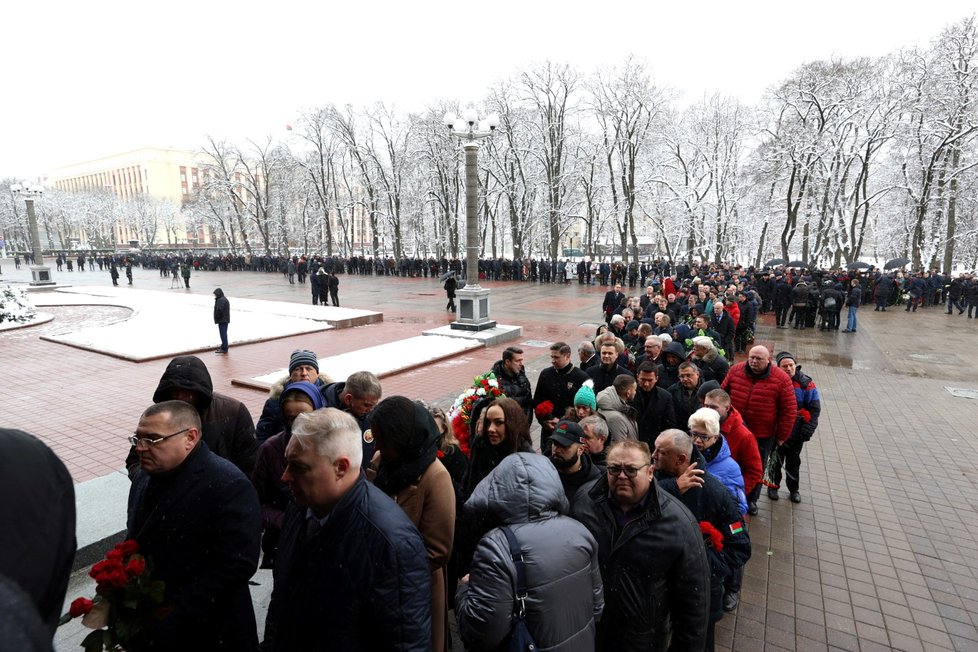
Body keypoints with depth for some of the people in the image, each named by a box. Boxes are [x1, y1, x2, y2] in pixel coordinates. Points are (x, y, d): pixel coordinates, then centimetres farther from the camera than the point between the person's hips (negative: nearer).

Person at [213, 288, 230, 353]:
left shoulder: (221, 300, -17)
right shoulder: (224, 299, 17)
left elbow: (219, 310, -23)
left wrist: (216, 318, -13)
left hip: (222, 320, -11)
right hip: (225, 320, 11)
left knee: (223, 334, -7)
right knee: (224, 334, 16)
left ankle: (224, 349, -4)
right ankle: (224, 347, 24)